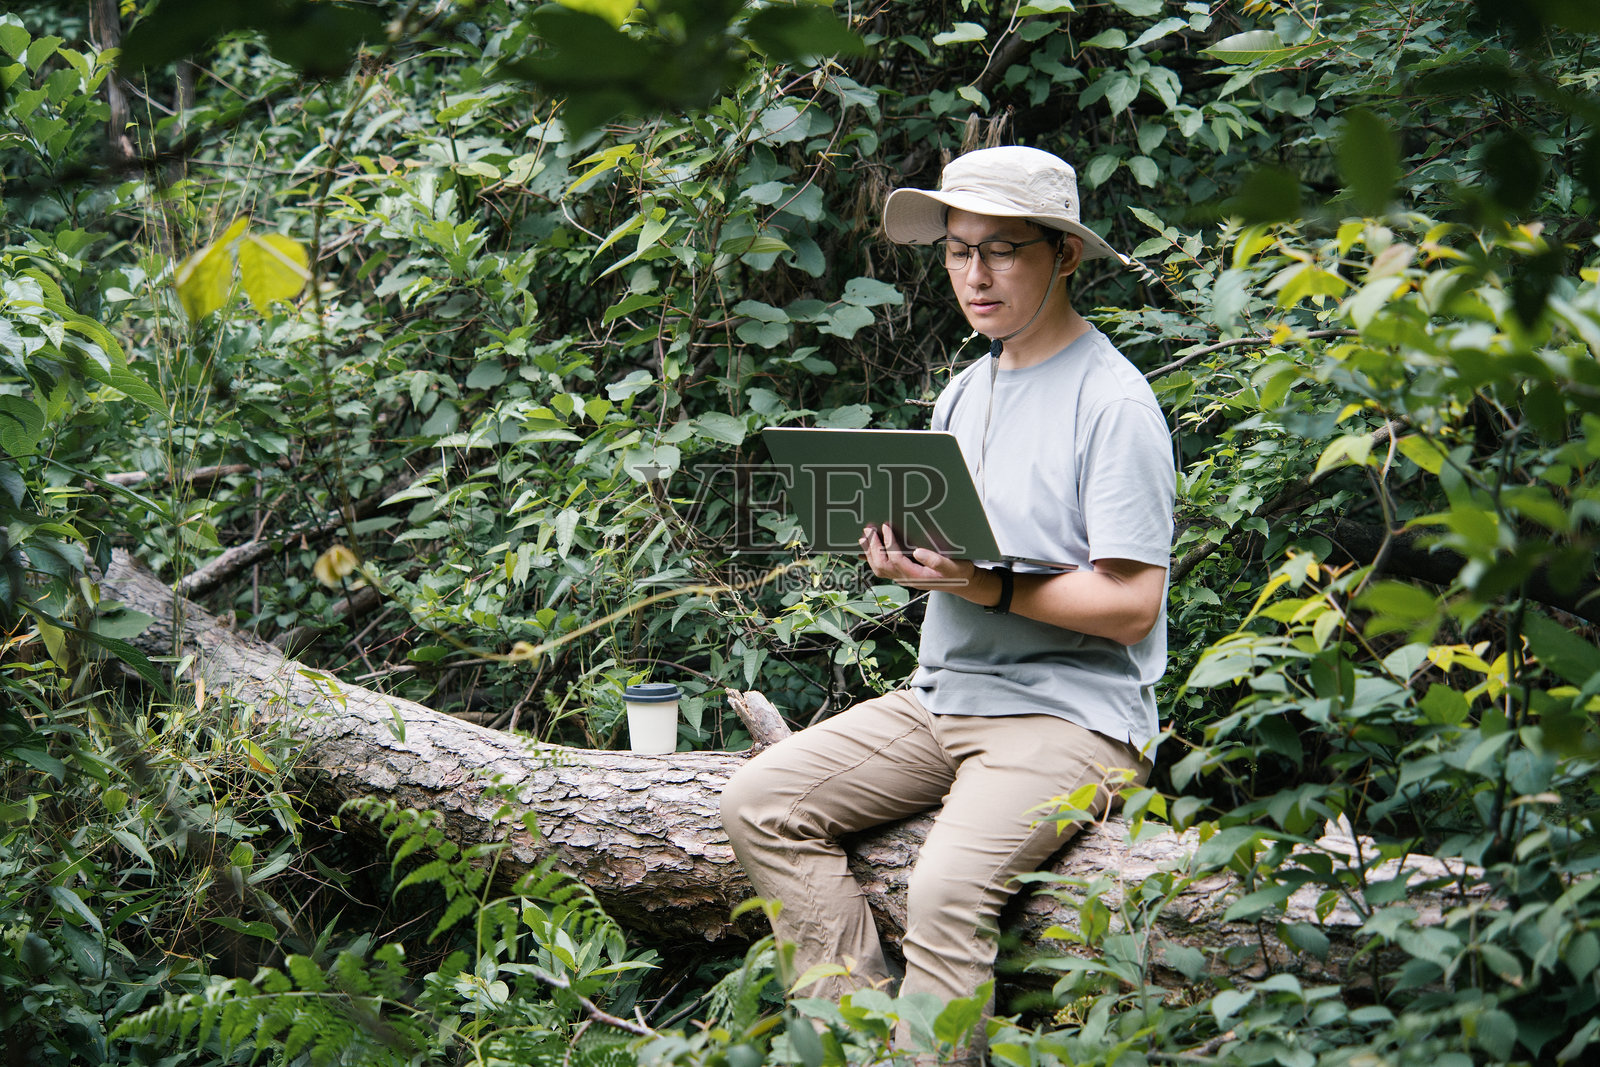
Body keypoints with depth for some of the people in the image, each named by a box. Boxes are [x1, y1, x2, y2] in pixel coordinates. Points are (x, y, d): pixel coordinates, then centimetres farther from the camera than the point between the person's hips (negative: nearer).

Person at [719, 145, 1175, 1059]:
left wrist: (986, 587, -24)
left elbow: (1130, 606, -15)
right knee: (760, 804, -8)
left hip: (1071, 713, -8)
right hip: (943, 697, 8)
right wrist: (903, 558, -3)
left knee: (948, 890, -31)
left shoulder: (1113, 401, -9)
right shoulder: (964, 393, 16)